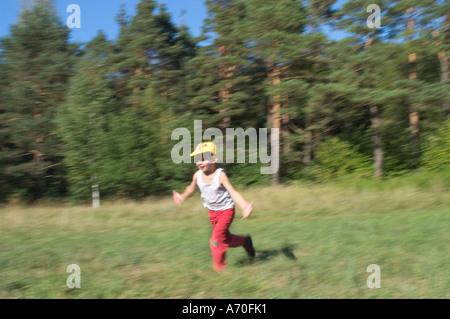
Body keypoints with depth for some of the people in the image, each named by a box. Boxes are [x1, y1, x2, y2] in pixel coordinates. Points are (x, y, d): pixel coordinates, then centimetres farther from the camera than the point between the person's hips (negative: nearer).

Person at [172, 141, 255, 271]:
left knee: (217, 239, -13)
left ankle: (219, 266, 6)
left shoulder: (220, 175, -27)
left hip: (226, 210, -6)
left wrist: (245, 207, -45)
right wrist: (182, 197, 25)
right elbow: (192, 188, 12)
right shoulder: (197, 175, -11)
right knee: (225, 239, 17)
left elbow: (233, 193, -33)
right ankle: (245, 241, 42)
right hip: (212, 211, 6)